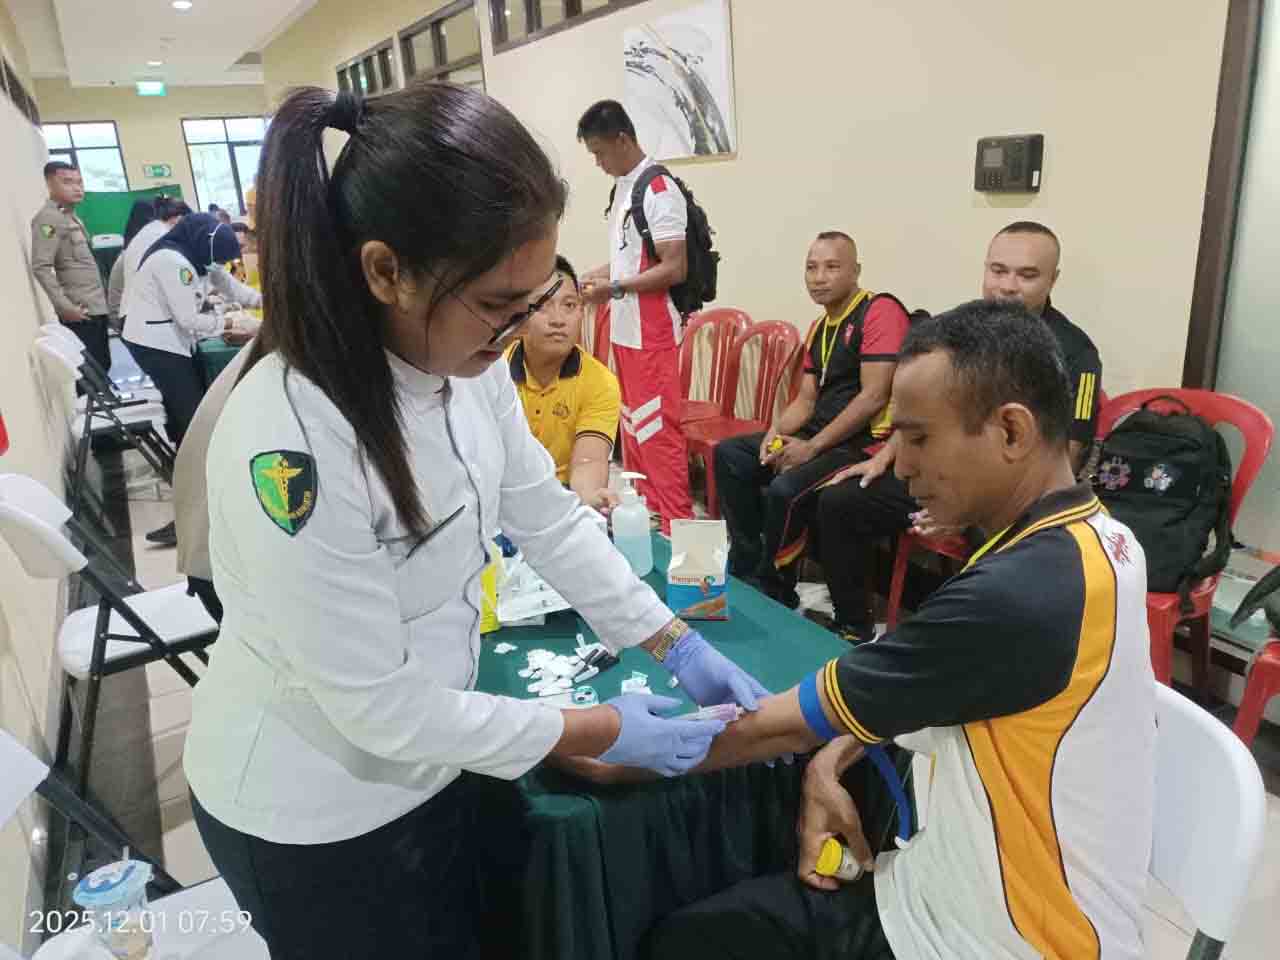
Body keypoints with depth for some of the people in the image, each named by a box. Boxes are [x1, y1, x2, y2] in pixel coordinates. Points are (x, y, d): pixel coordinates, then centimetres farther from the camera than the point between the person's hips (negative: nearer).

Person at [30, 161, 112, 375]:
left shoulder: (71, 216, 16)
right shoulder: (48, 218, -11)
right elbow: (40, 267, -19)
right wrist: (64, 306, -22)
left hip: (95, 308, 9)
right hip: (81, 312, -9)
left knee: (102, 365, 14)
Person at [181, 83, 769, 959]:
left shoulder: (465, 354, -13)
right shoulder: (289, 445, -35)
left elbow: (548, 516, -2)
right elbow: (380, 707, -28)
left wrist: (675, 643, -4)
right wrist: (602, 733, -19)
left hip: (428, 761, 7)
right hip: (312, 811, -6)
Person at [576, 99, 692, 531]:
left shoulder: (659, 191, -14)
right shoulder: (622, 187, 13)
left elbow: (674, 269, -19)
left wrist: (614, 289, -19)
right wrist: (597, 275, 7)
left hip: (652, 333, -9)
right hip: (625, 330, 9)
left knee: (658, 431, -4)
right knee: (632, 428, 15)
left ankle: (676, 525, 6)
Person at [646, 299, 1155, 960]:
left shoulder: (1016, 595, -32)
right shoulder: (1090, 540, -2)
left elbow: (781, 726, -22)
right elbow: (919, 693, 9)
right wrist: (832, 758, -4)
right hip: (987, 892, 8)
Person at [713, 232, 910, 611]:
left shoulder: (880, 311, -12)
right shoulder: (819, 328, 15)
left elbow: (874, 396, -19)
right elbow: (806, 398, 14)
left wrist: (811, 447, -18)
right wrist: (776, 432, -7)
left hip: (865, 441, -9)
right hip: (820, 434, 9)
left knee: (785, 490, -30)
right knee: (728, 455, 2)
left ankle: (774, 594, -5)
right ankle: (748, 569, 4)